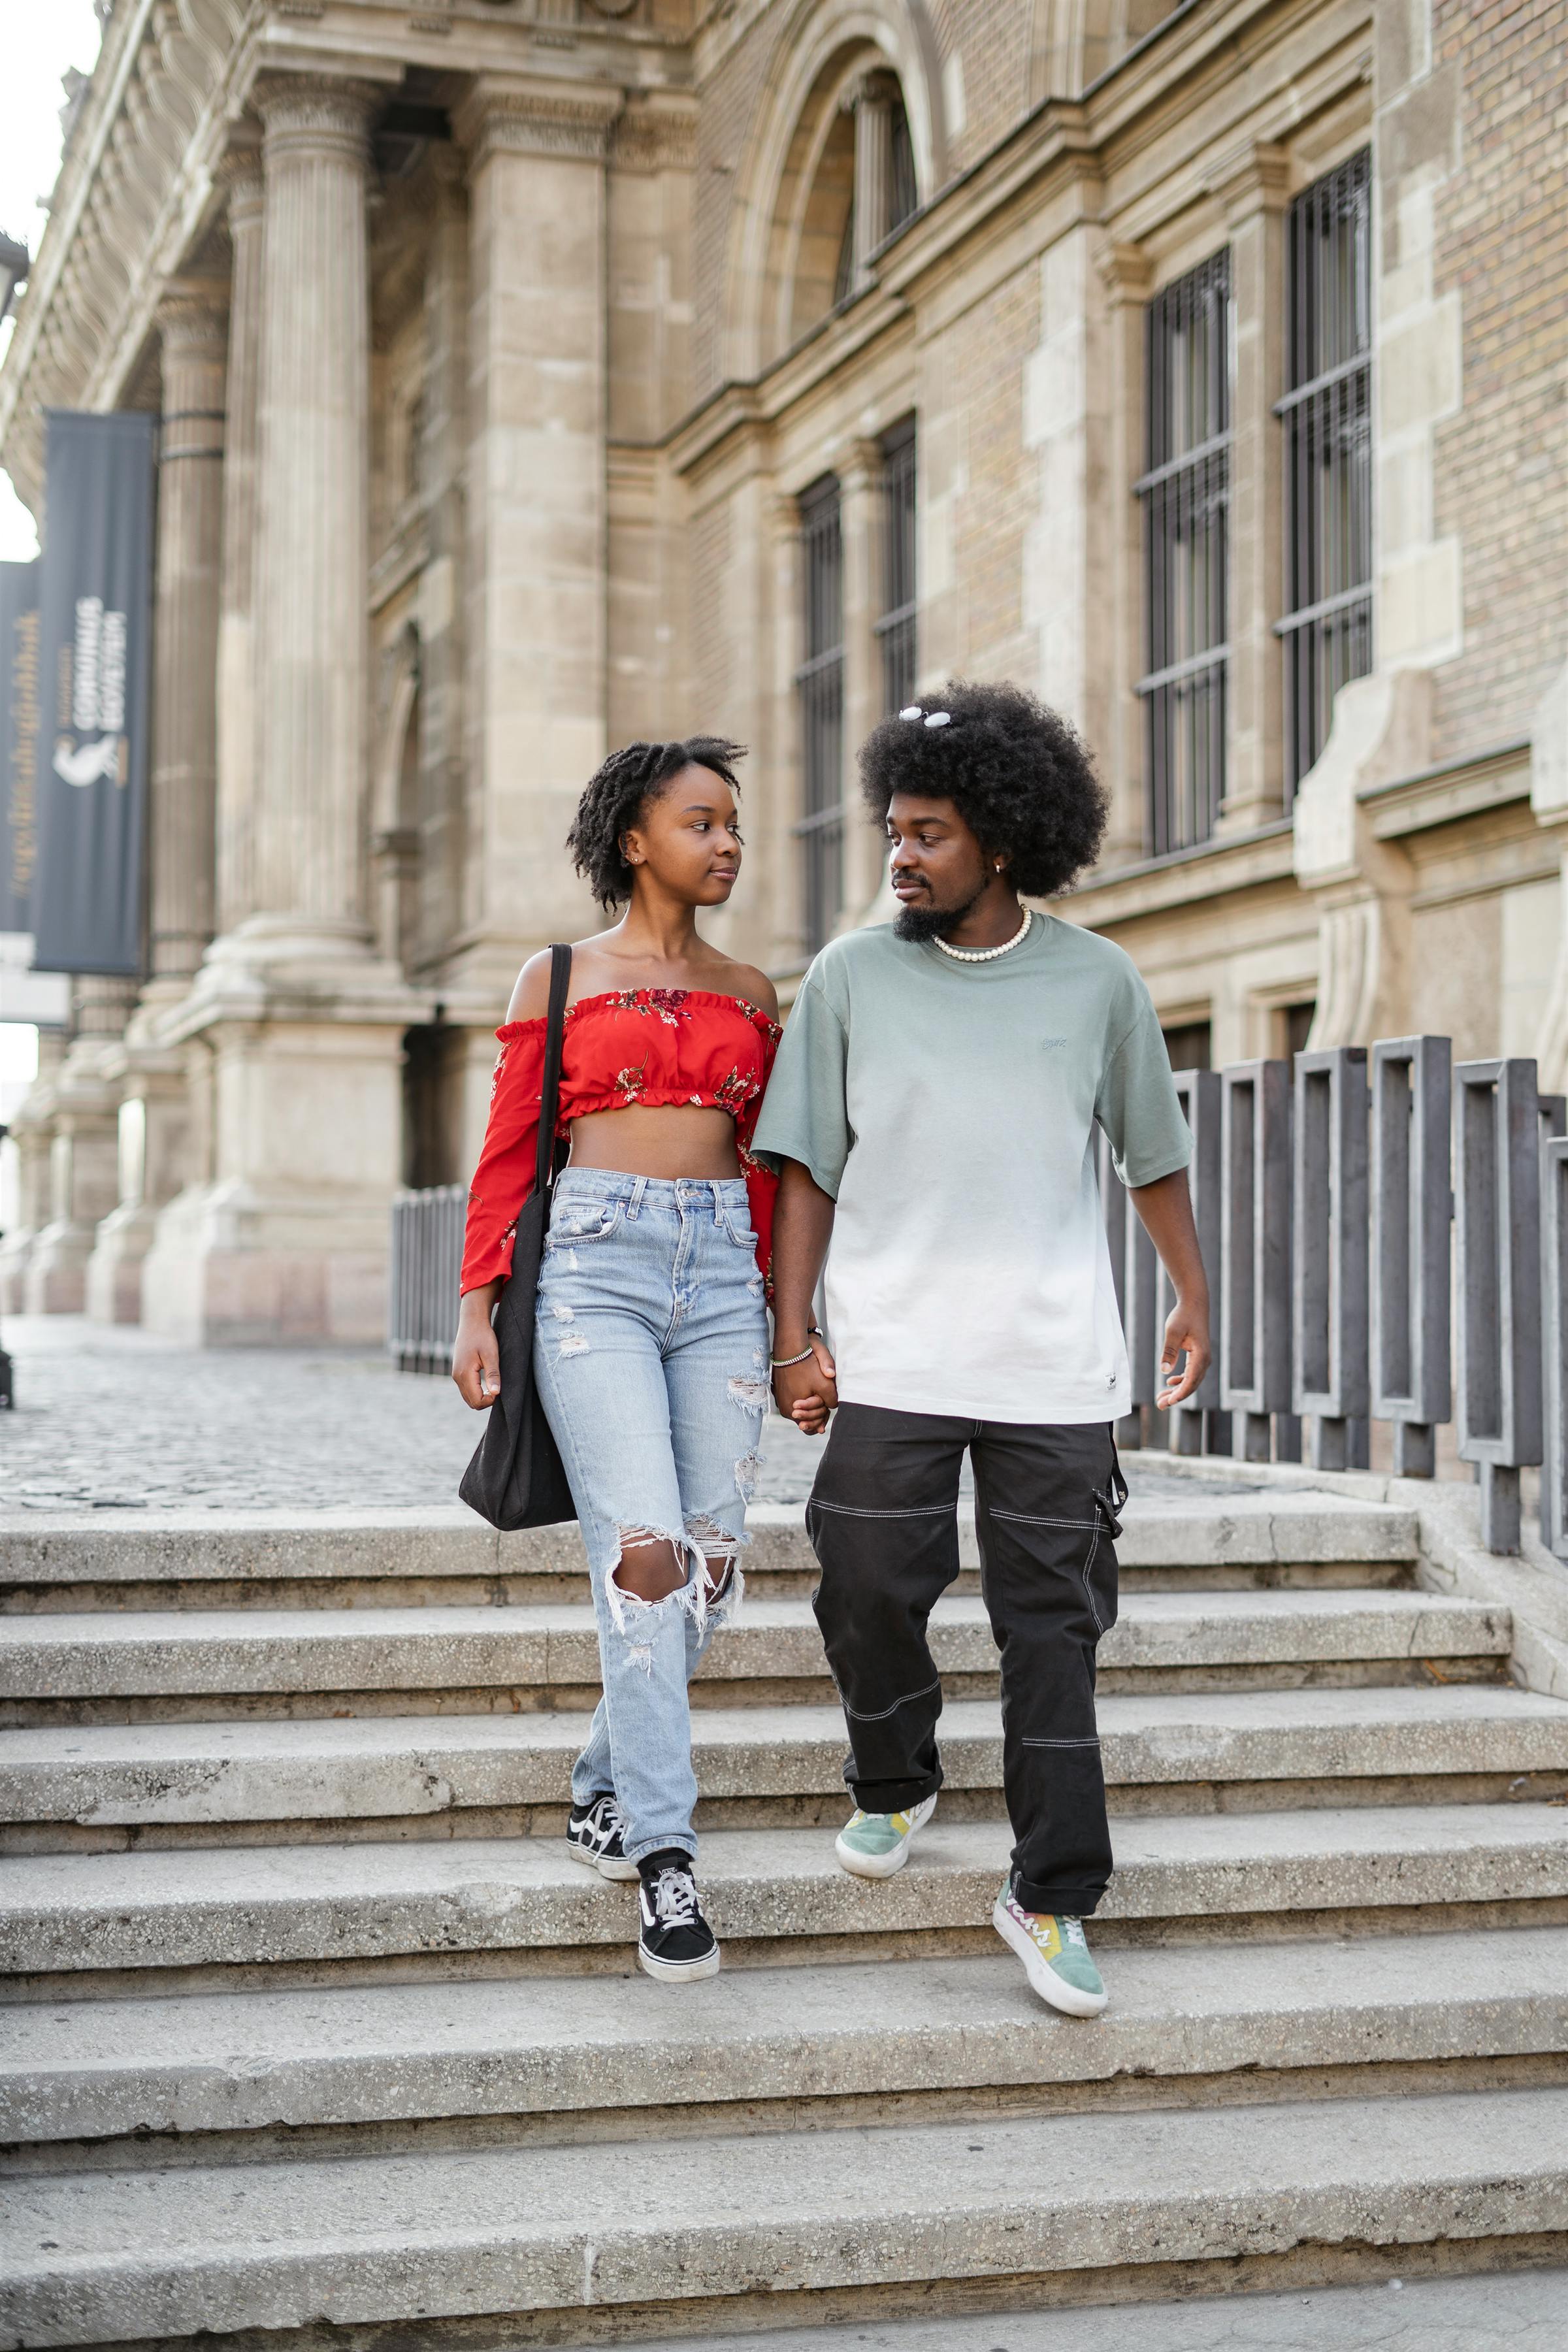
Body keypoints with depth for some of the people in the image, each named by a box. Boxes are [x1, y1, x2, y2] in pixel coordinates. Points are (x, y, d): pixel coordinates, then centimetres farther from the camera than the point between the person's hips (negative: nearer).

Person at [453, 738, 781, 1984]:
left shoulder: (749, 992, 17)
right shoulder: (558, 978, 8)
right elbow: (507, 1153, 6)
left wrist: (786, 1316, 15)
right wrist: (477, 1308, -1)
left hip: (720, 1273, 4)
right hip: (594, 1263, -4)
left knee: (713, 1568, 0)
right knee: (647, 1550, -16)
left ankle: (607, 1788, 22)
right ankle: (663, 1853, -10)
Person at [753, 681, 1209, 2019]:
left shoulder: (1098, 981, 4)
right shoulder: (851, 978, 3)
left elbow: (1152, 1154, 15)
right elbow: (806, 1166, 4)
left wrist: (1194, 1301, 17)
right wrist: (793, 1337, -2)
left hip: (1055, 1365, 0)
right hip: (891, 1359, 0)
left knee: (1052, 1626, 1)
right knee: (869, 1589, -2)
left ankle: (1051, 1897, 10)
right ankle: (896, 1786, 28)